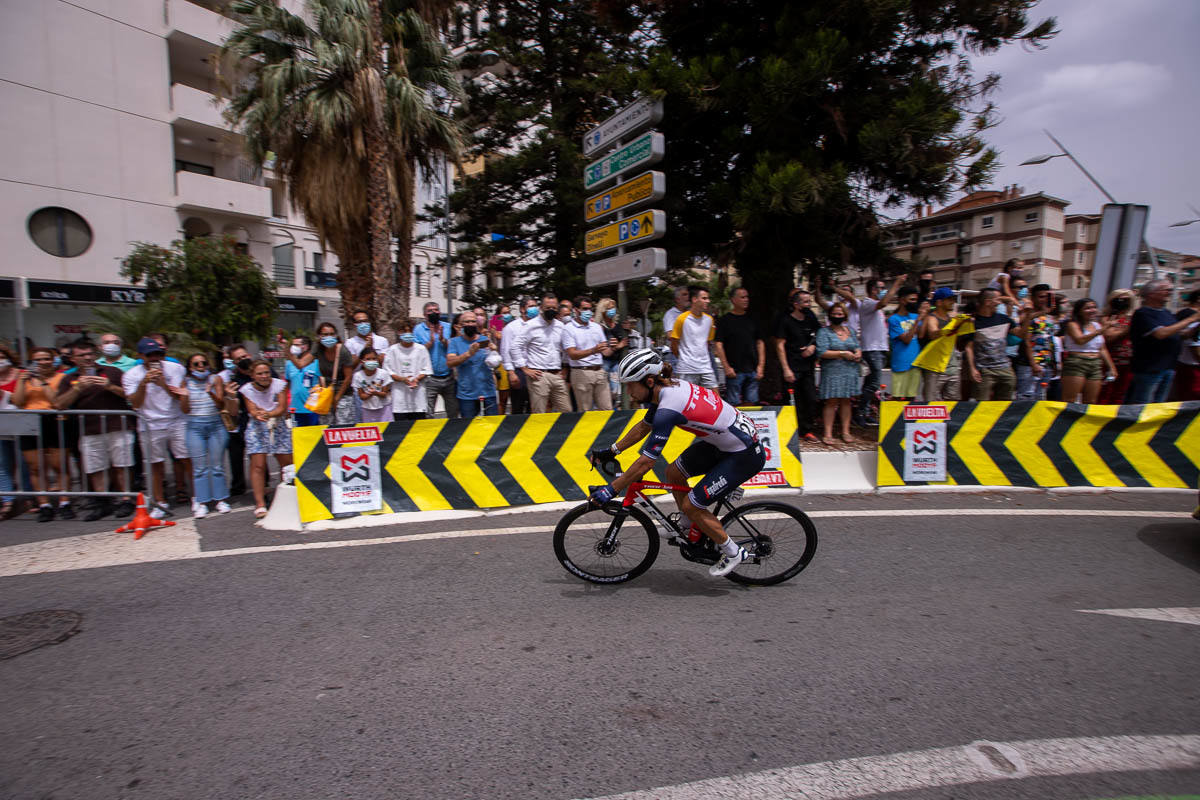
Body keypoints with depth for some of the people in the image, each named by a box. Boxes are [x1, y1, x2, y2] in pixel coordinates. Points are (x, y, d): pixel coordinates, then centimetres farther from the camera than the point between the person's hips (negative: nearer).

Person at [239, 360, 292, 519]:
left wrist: (269, 414, -29)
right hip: (257, 429, 0)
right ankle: (260, 503, -8)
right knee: (258, 465, -10)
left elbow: (282, 407, -9)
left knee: (288, 463, 1)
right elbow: (252, 410, -8)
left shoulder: (279, 384, -3)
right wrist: (258, 415, -32)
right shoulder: (247, 390, 1)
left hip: (279, 426, 1)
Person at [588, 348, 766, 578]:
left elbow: (645, 463, -26)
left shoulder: (668, 410, -28)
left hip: (745, 455, -9)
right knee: (673, 473, 11)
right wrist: (611, 451, 15)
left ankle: (734, 553, 15)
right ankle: (692, 530, 30)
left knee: (691, 505, -5)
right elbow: (643, 427, 14)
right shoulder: (669, 388, -1)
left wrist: (610, 490, -18)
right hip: (723, 442, 9)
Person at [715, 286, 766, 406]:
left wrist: (761, 365, 5)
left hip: (752, 370, 5)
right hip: (734, 371, -4)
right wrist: (726, 367, -12)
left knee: (751, 403, 8)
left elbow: (760, 343, 15)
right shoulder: (725, 320, -1)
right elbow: (718, 344, -5)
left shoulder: (753, 320, 13)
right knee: (734, 405, -3)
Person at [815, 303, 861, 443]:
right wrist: (842, 354, -14)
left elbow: (857, 347, 20)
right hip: (832, 372, -4)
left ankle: (846, 432, 15)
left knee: (846, 401, 7)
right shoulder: (824, 332, -3)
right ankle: (828, 434, 0)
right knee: (831, 402, -5)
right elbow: (821, 352, -13)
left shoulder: (850, 330, 15)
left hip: (850, 372, 5)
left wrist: (858, 354, -4)